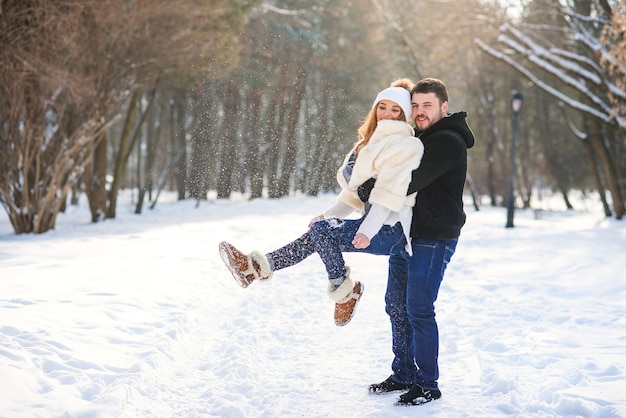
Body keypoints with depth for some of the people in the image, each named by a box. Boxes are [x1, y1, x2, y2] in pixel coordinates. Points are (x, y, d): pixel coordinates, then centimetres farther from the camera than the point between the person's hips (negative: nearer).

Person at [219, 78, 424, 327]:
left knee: (321, 230, -19)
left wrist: (367, 231, -28)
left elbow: (389, 194, -20)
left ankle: (344, 289, -6)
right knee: (316, 236, 0)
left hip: (390, 231, -9)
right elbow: (354, 192, 21)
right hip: (373, 222, 9)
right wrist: (329, 214, 9)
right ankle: (257, 267, 1)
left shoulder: (406, 145, -10)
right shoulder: (371, 144, 21)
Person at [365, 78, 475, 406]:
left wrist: (366, 191, -16)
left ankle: (428, 385, 3)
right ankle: (404, 375, 26)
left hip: (433, 239, -10)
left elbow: (409, 182, -24)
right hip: (406, 234, 10)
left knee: (418, 309, -8)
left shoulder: (448, 142, -15)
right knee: (396, 305, 13)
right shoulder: (419, 139, 17)